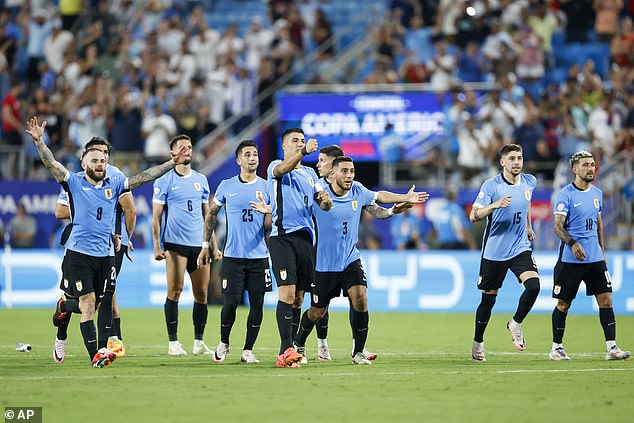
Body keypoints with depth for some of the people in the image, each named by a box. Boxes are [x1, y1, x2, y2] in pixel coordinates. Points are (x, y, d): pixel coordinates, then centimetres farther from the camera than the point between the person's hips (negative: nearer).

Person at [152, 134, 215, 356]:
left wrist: (213, 244, 15)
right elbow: (156, 216, 0)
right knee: (175, 291, -7)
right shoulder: (164, 181, 1)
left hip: (199, 244, 4)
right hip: (175, 244, -4)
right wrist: (157, 246, -9)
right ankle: (173, 342, -1)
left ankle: (199, 342, 11)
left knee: (201, 294, 3)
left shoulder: (201, 180, 15)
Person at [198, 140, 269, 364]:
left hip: (259, 256, 1)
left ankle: (248, 350, 9)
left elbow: (270, 225, 3)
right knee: (231, 302, -5)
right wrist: (205, 245, 12)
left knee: (257, 304, -1)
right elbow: (211, 214, 15)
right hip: (233, 255, -1)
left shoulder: (266, 187, 4)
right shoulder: (226, 186, 4)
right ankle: (223, 343, 18)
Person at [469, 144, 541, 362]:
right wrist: (494, 205, -37)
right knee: (488, 299, 5)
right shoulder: (491, 185, -13)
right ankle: (478, 343, 25)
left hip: (520, 248, 3)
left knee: (533, 285, -21)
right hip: (494, 251, -3)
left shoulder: (529, 182, 3)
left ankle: (516, 324, 4)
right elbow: (473, 216, -21)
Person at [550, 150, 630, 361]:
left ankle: (611, 347, -4)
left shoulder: (597, 193, 12)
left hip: (595, 258, 5)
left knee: (606, 299, -4)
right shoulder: (566, 194, -8)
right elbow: (557, 226, -14)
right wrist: (572, 243, -29)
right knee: (563, 304, 2)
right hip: (570, 258, -5)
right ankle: (556, 347, 15)